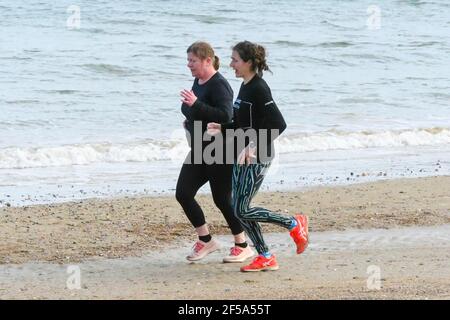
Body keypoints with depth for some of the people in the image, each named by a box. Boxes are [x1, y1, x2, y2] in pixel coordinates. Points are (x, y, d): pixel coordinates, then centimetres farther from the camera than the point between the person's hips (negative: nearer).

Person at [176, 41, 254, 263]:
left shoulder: (219, 85, -17)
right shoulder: (198, 82, 11)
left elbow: (225, 115, -31)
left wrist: (195, 104, -36)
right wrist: (190, 122, 7)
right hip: (199, 151, 9)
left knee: (222, 199, -1)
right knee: (183, 194, 1)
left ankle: (242, 246, 14)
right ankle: (206, 241, 13)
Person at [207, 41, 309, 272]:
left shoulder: (259, 89, -16)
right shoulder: (245, 87, 12)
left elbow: (278, 124, -22)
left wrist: (254, 146, -26)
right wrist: (222, 129, 7)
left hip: (257, 158, -10)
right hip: (243, 156, 10)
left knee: (241, 211, -9)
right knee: (239, 210, 7)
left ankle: (294, 224, 4)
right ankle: (265, 257, 14)